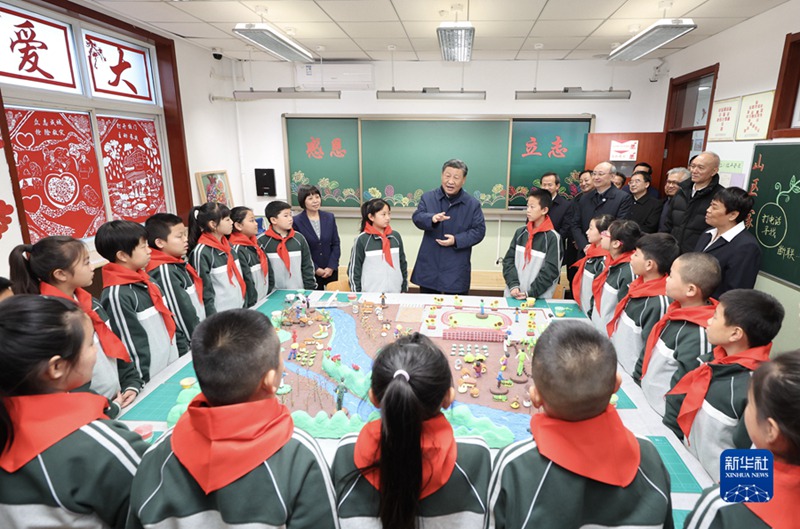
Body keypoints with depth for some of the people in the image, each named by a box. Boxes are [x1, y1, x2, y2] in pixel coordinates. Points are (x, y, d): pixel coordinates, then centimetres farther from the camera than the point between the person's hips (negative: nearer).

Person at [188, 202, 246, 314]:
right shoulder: (201, 252, -14)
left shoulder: (228, 245, 8)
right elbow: (205, 291, -14)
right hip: (220, 314, -7)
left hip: (238, 309, 7)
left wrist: (244, 305, 11)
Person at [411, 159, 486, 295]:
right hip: (429, 266, 1)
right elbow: (417, 217, -12)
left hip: (457, 269, -1)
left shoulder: (473, 204, 1)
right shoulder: (428, 198, 2)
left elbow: (479, 230, 0)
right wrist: (432, 218, -34)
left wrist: (457, 240, -15)